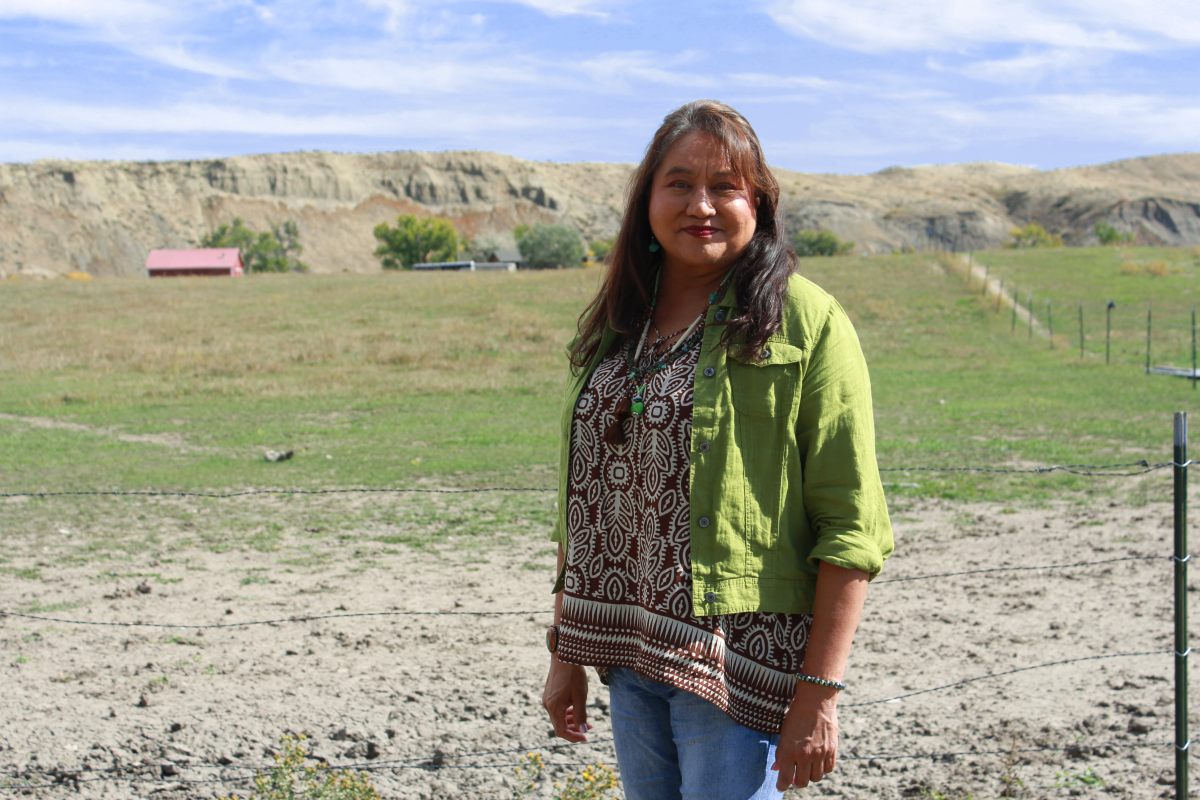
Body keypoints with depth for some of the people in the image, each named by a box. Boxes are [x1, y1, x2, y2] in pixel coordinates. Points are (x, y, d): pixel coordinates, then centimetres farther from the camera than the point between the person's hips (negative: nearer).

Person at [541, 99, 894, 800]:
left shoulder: (805, 323, -8)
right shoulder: (612, 328, 10)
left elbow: (850, 528, -11)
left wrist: (819, 693, -16)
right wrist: (565, 651, 14)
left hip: (735, 661, -6)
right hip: (627, 656, 6)